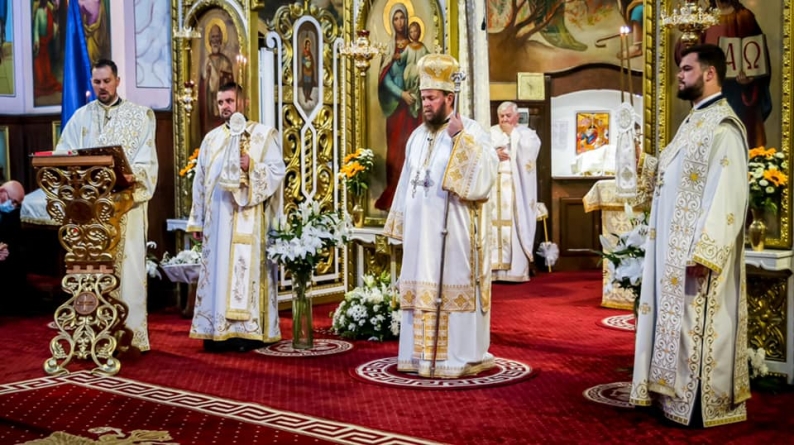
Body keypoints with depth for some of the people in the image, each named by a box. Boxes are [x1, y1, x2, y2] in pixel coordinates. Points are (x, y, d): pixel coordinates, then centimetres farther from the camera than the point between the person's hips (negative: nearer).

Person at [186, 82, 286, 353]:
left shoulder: (263, 134, 2)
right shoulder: (211, 139, 17)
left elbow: (278, 170, -6)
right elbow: (200, 180, 16)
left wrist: (252, 167, -23)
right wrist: (197, 220, 11)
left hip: (247, 220, -5)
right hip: (216, 219, 5)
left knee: (246, 270, -6)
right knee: (217, 271, 3)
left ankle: (247, 331, -2)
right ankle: (217, 330, 6)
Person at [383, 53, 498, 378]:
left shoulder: (471, 131, -5)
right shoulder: (418, 136, 15)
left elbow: (485, 173, -19)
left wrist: (460, 138, -22)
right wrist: (401, 223, 15)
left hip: (454, 230, -6)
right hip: (421, 231, 6)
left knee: (454, 288, -5)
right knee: (422, 289, 7)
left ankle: (459, 357, 2)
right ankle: (422, 353, 14)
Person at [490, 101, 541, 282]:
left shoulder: (527, 133, 11)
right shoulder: (490, 133, 16)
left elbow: (528, 151, -9)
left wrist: (512, 133, -1)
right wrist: (493, 154, -12)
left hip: (516, 188, -2)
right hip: (494, 185, 2)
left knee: (515, 225, -8)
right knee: (493, 223, -5)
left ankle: (516, 270, -7)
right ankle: (494, 269, -5)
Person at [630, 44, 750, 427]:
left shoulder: (723, 126, -16)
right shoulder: (693, 122, 15)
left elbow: (726, 195, -23)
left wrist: (703, 252, -27)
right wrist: (643, 162, 6)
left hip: (698, 250, -10)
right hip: (674, 247, 10)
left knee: (698, 325, -2)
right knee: (678, 320, 14)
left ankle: (703, 406, 8)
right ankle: (678, 394, 23)